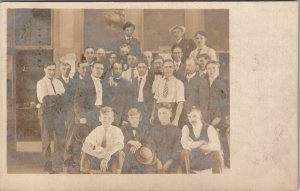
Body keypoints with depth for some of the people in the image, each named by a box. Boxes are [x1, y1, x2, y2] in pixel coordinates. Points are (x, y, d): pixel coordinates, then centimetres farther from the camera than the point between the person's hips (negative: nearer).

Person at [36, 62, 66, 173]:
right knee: (47, 140, 3)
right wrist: (59, 97, -13)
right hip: (46, 112, -4)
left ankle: (58, 166, 3)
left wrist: (52, 99, -14)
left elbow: (64, 98, 1)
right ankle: (48, 166, 14)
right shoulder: (41, 83, -2)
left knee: (60, 139, -1)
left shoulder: (58, 82, 13)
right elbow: (45, 99, -15)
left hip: (58, 112, 4)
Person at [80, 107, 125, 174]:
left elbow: (119, 145, -26)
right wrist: (97, 155, -32)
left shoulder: (116, 130, -5)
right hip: (97, 159, 2)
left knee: (119, 152, -32)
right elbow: (85, 147, -15)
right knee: (85, 152, -23)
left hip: (112, 161, -2)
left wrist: (107, 155, -42)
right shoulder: (96, 131, 0)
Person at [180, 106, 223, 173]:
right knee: (184, 152, -29)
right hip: (192, 162, 0)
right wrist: (202, 142, -18)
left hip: (207, 162, 0)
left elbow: (217, 146, -23)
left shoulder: (209, 128, -7)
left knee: (216, 153, -29)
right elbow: (185, 144, -21)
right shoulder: (186, 128, -4)